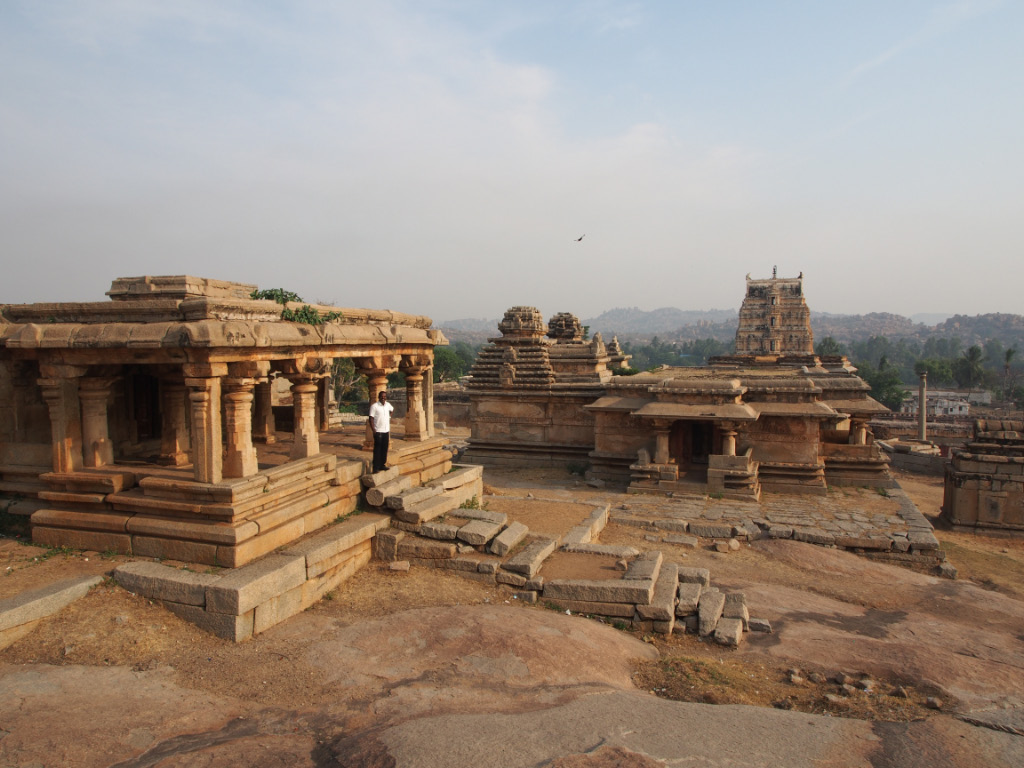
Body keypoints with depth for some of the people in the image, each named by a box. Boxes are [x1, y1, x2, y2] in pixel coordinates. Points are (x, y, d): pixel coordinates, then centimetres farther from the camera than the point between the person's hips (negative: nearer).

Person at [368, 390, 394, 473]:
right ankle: (376, 467, 0)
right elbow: (371, 419, -11)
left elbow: (392, 409, 33)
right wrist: (374, 431, -16)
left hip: (386, 431, 6)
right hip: (378, 432, -6)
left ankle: (382, 465, 20)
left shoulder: (388, 405, 8)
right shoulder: (374, 406, -10)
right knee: (377, 450, -4)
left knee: (385, 449, 10)